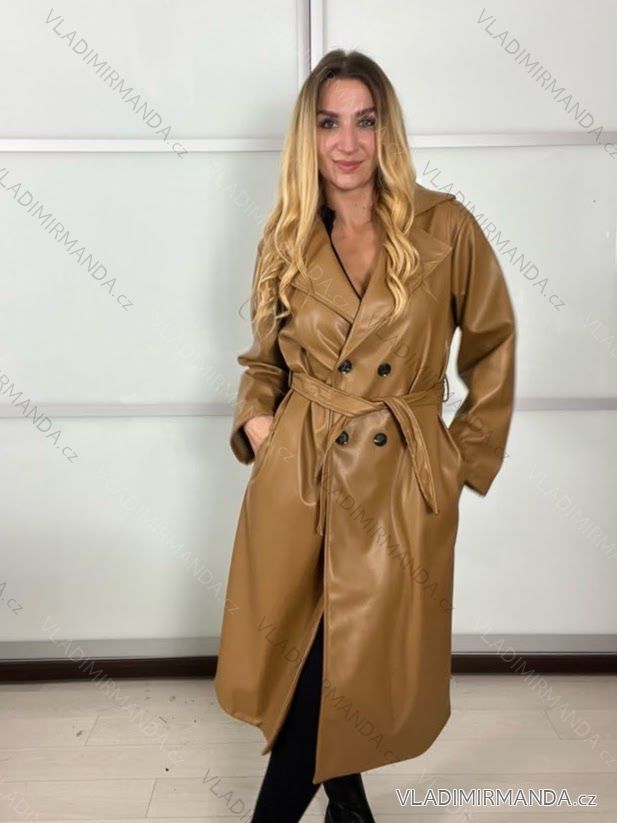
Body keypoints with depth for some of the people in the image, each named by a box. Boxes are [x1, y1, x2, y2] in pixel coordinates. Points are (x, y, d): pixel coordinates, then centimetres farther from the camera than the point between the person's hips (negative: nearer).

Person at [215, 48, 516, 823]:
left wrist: (469, 455, 4)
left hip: (400, 480, -2)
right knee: (301, 652, 12)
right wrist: (255, 417, -4)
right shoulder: (285, 241, 4)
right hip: (297, 476, 2)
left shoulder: (445, 229, -4)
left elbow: (492, 347, 6)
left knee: (360, 660, 1)